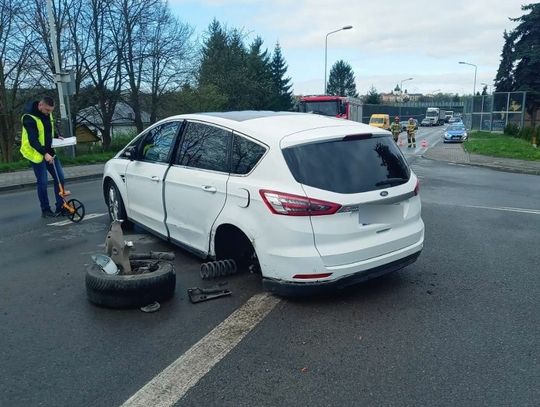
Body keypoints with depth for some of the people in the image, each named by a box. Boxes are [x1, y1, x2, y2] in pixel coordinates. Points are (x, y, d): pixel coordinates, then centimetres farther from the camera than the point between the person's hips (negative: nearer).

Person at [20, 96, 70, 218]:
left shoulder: (47, 114, 4)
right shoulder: (29, 118, -20)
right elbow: (33, 140, -26)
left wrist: (57, 136, 5)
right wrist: (44, 153, -35)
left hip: (49, 151, 7)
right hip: (36, 153, -7)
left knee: (59, 177, 2)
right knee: (43, 182, -5)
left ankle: (60, 207, 10)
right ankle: (45, 210, 8)